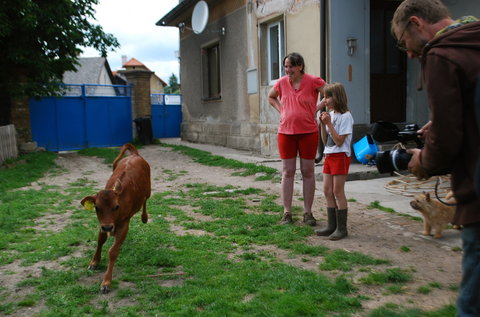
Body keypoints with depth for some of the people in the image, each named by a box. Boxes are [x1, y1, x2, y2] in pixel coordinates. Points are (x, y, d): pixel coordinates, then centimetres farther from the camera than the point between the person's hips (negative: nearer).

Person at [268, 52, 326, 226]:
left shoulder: (313, 81, -7)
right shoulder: (281, 83, 3)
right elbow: (271, 97, 21)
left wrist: (317, 108, -6)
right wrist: (281, 110, 6)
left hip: (308, 133, -2)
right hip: (286, 133, 2)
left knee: (308, 172, 5)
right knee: (287, 173, 4)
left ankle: (308, 213, 16)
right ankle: (287, 213, 12)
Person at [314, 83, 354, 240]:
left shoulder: (345, 116, -12)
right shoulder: (330, 114, 11)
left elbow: (339, 141, -17)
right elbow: (325, 141, 11)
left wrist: (329, 123, -17)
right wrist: (323, 124, -1)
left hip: (340, 156, -8)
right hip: (329, 156, 8)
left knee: (338, 191, -5)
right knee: (327, 191, 8)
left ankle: (342, 228, 5)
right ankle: (331, 225, 17)